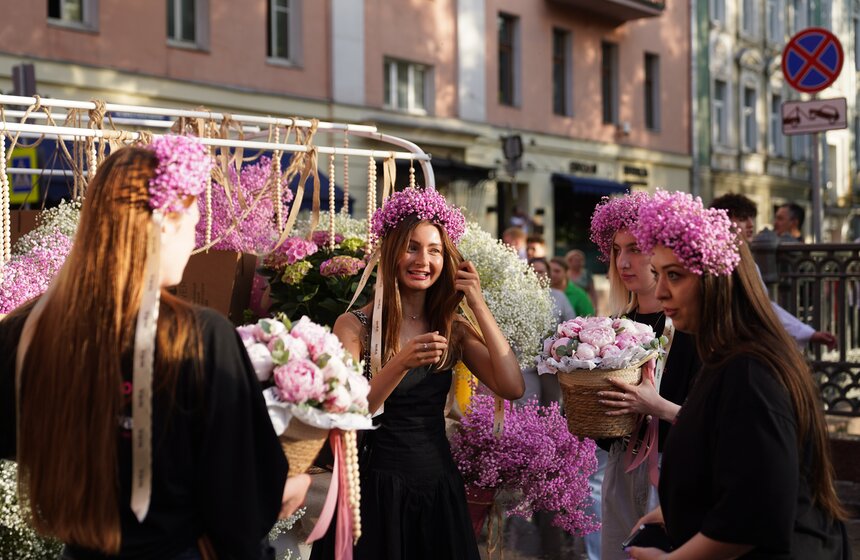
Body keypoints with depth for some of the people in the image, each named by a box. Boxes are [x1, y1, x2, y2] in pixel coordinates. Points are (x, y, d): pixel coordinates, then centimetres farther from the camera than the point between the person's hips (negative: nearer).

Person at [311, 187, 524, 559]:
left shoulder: (453, 329, 6)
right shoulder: (355, 326, -6)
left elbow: (513, 388, -7)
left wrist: (478, 305, -7)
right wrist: (402, 364, -29)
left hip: (440, 489, 4)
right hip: (378, 489, -4)